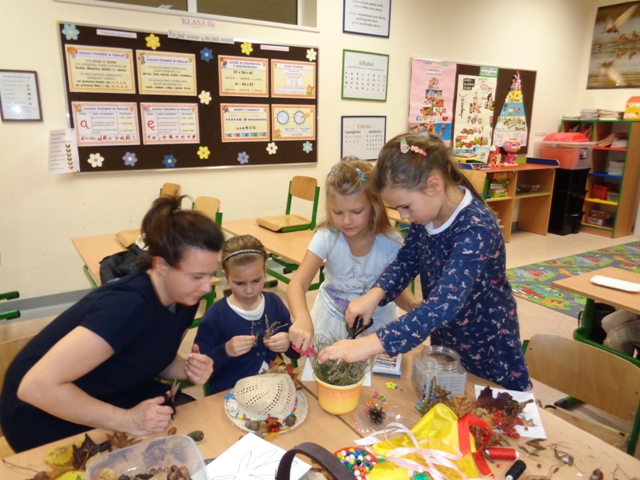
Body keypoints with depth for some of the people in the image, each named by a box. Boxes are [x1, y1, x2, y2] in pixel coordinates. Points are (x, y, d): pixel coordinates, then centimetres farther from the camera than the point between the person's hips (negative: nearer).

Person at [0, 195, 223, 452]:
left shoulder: (183, 299, -11)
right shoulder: (128, 307, -36)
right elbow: (37, 387, -35)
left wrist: (189, 369, -16)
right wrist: (126, 420, -32)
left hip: (111, 395, 7)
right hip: (45, 418, -7)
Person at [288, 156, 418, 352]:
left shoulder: (390, 242, -20)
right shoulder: (326, 237, -22)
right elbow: (297, 284, -30)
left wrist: (413, 305, -32)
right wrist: (302, 319, -51)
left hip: (376, 322, 0)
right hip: (332, 321, 0)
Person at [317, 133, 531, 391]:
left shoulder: (477, 227, -34)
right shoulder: (427, 211, -11)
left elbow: (444, 304, -43)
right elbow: (407, 259, 0)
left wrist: (370, 345, -49)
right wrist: (375, 293, -20)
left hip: (488, 349, -6)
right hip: (444, 341, 7)